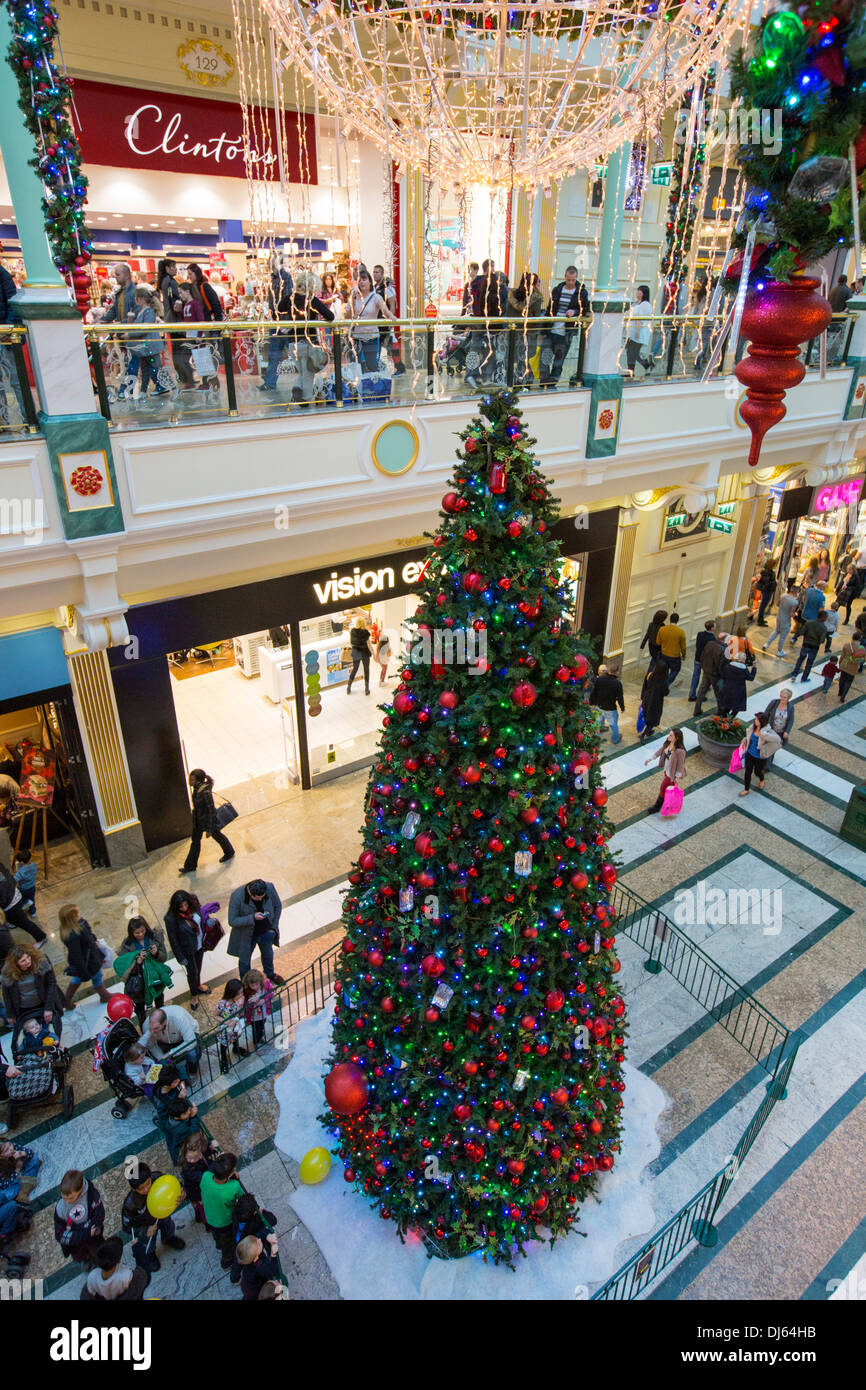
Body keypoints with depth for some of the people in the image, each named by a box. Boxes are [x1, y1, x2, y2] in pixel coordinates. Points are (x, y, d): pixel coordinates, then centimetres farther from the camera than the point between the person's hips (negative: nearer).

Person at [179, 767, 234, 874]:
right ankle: (190, 866, 31)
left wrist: (208, 830, -21)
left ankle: (229, 852, 44)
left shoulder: (205, 792, -33)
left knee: (217, 835, 17)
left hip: (208, 820, -8)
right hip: (198, 819, 8)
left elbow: (211, 811, -27)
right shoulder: (196, 788, -9)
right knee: (195, 840, 17)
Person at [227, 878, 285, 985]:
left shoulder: (269, 888, -26)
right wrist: (252, 918, -37)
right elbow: (232, 921, -25)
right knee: (244, 960, 20)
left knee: (268, 954, 29)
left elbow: (277, 906, -6)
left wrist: (274, 927, -4)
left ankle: (270, 974, 59)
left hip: (266, 932, 3)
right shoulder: (237, 897, -34)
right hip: (246, 935, -3)